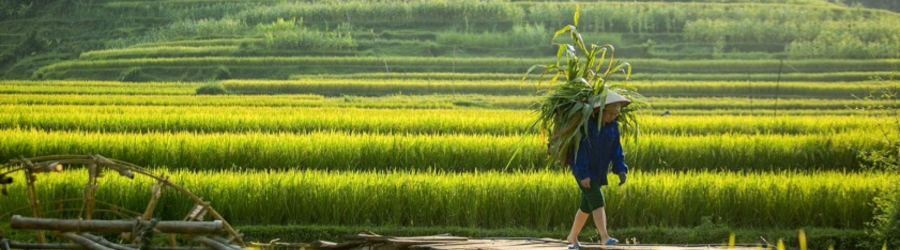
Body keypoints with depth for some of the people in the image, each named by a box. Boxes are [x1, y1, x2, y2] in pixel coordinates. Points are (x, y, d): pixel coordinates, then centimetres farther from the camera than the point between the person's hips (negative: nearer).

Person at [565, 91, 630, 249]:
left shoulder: (613, 126, 2)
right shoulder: (586, 124, -18)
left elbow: (616, 150, 3)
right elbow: (580, 149, -19)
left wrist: (621, 170, -12)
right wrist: (583, 174, -23)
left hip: (599, 172, 7)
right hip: (583, 171, -7)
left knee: (586, 206, 13)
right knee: (598, 201, -20)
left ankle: (572, 237, 27)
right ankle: (604, 237, -28)